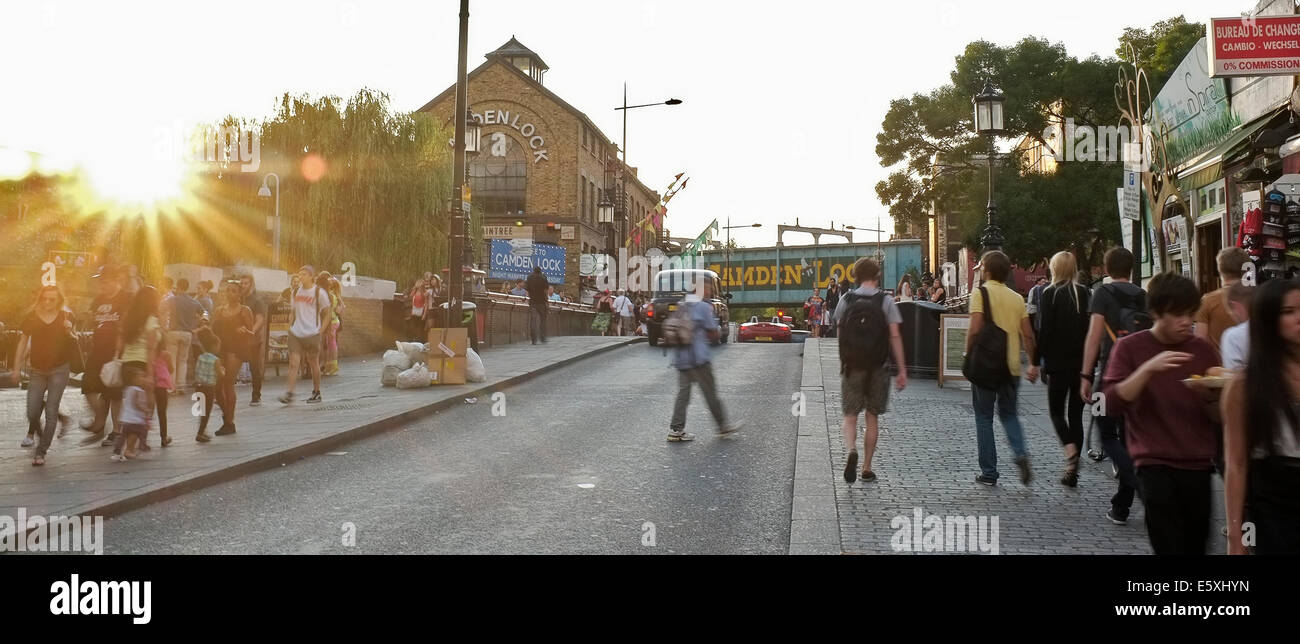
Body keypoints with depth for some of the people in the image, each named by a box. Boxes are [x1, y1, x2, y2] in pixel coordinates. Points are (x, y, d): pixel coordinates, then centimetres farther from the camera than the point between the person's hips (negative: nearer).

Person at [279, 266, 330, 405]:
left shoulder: (319, 292, -4)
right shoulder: (296, 292, 11)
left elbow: (327, 313, 1)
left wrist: (320, 330, -6)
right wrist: (290, 327, 9)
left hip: (312, 334, -4)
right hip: (296, 333, 4)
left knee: (314, 363, 7)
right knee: (293, 363, -6)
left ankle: (316, 393, 20)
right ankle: (289, 393, -7)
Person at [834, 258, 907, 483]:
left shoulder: (846, 299, 1)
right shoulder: (885, 301, -3)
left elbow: (840, 332, 8)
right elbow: (895, 336, -8)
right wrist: (902, 370, -5)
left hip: (851, 365, 0)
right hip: (877, 367, 0)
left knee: (850, 416, 7)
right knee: (872, 417, 12)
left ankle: (851, 450, -22)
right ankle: (867, 468, 16)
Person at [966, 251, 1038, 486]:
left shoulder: (981, 293, -8)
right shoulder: (1017, 298, 6)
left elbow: (975, 329, -17)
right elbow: (1028, 335, 5)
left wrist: (968, 356, -5)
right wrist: (1034, 364, 13)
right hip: (1011, 366, 4)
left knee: (984, 418, 7)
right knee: (1008, 413, 19)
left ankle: (989, 472, 8)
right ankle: (1021, 454, -5)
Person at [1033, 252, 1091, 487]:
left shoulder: (1050, 294, -8)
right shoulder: (1084, 293, 4)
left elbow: (1044, 331, -11)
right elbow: (1092, 328, 5)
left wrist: (1036, 361, -4)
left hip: (1058, 364, -4)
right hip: (1082, 363, 4)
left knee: (1056, 410, 12)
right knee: (1076, 414, 10)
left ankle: (1070, 448, -15)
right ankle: (1072, 469, 11)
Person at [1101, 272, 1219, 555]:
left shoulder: (1203, 349, 7)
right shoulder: (1130, 347, -1)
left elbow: (1220, 415, 11)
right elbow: (1112, 403, -13)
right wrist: (1148, 369, -24)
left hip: (1199, 466, 4)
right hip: (1155, 465, -4)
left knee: (1196, 545, 8)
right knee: (1170, 546, -11)